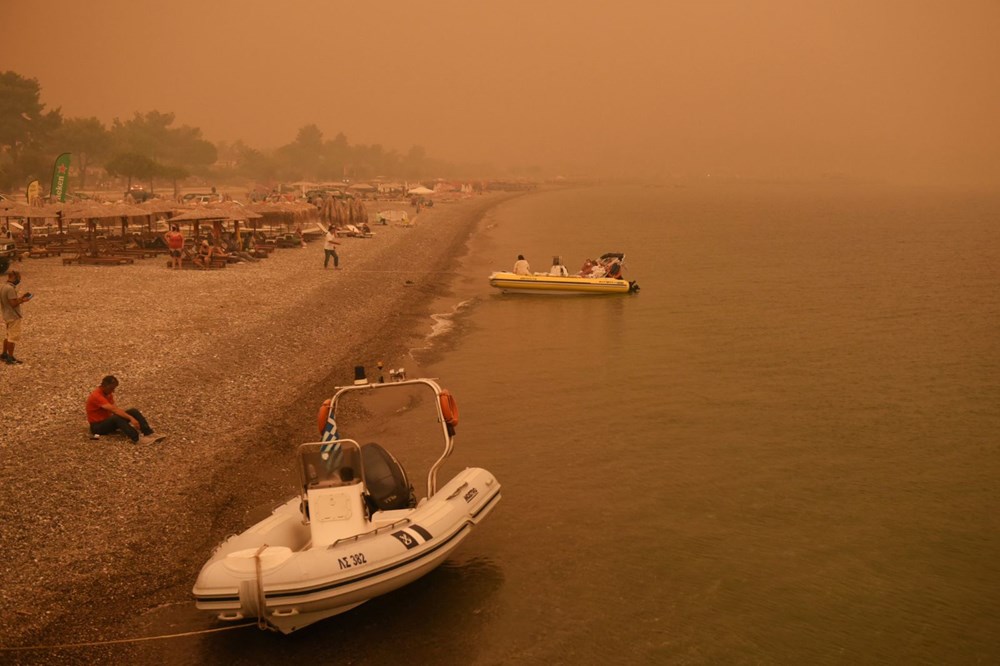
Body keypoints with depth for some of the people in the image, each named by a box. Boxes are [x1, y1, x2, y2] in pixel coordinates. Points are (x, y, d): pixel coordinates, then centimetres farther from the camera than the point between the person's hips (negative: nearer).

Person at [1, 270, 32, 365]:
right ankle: (10, 358, 1)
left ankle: (4, 355, 28)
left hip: (7, 316, 10)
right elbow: (13, 303, -24)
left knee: (8, 335, 20)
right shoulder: (10, 288, -22)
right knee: (13, 337, -3)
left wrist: (20, 298, 8)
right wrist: (23, 300, -10)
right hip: (13, 317, -10)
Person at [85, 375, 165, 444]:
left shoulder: (108, 393, 5)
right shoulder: (96, 396, -24)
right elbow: (113, 409, -32)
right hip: (98, 426, -8)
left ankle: (149, 434, -23)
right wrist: (131, 418, -37)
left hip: (109, 420, 8)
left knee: (133, 411, -11)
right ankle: (137, 439, -45)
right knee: (117, 417, -39)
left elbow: (115, 408, 9)